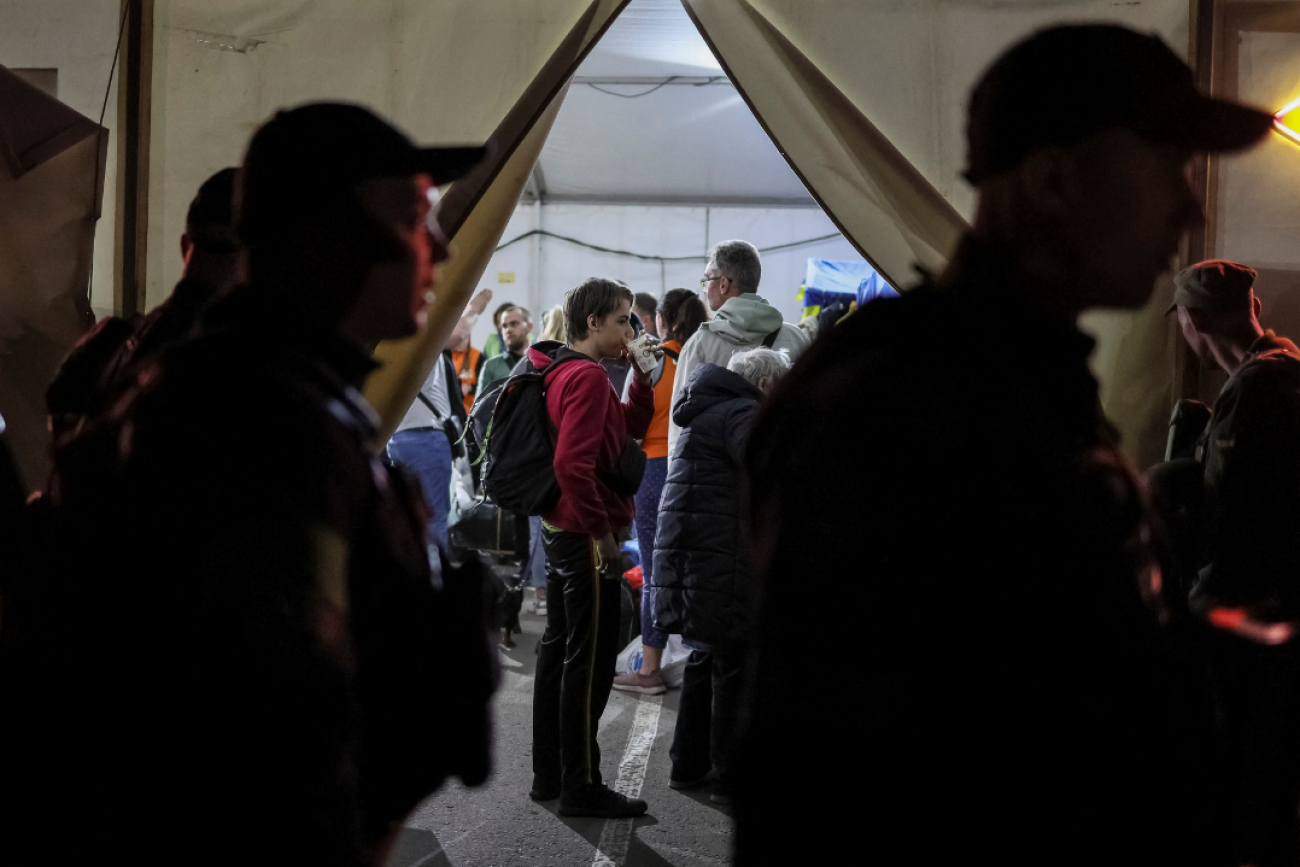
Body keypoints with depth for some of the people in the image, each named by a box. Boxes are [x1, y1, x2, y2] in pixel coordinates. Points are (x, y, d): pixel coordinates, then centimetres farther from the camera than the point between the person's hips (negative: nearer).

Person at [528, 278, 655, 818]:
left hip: (560, 531, 10)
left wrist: (642, 378, 6)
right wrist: (603, 531, -21)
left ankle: (549, 775, 24)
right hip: (585, 536, -10)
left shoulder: (565, 372, 14)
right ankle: (580, 787, 5)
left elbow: (631, 428, 20)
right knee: (590, 659, -3)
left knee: (559, 650, 15)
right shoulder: (587, 376, -18)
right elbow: (573, 464, -28)